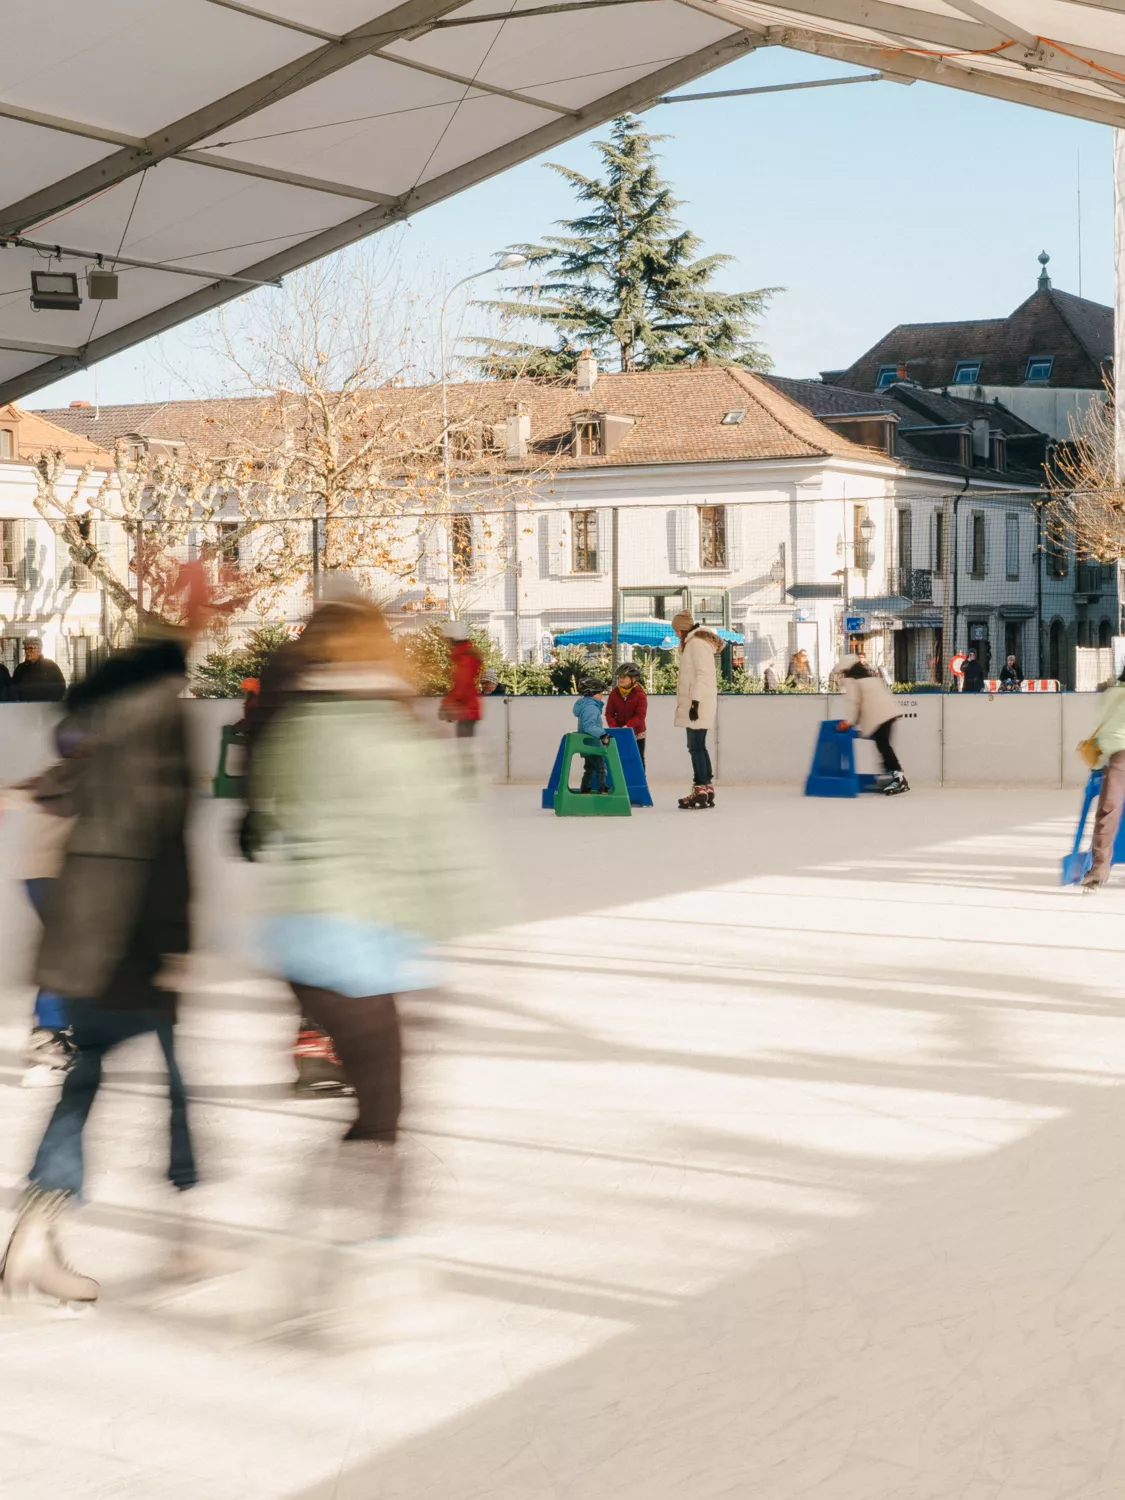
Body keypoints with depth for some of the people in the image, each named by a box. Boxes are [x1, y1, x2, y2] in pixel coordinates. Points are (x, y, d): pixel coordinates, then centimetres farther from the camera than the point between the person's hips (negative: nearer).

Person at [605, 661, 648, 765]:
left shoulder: (640, 694, -14)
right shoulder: (614, 693, -3)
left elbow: (640, 715, -21)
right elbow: (609, 713, -4)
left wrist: (628, 726, -34)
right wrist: (614, 726, -21)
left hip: (636, 733, -3)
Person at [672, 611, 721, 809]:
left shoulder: (697, 642, -12)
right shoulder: (694, 642, 20)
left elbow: (702, 674, -19)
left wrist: (695, 701, -22)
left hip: (699, 703, -10)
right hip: (697, 702, 10)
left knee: (696, 746, -10)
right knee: (698, 747, 12)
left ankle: (701, 790, -11)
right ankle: (707, 789, 15)